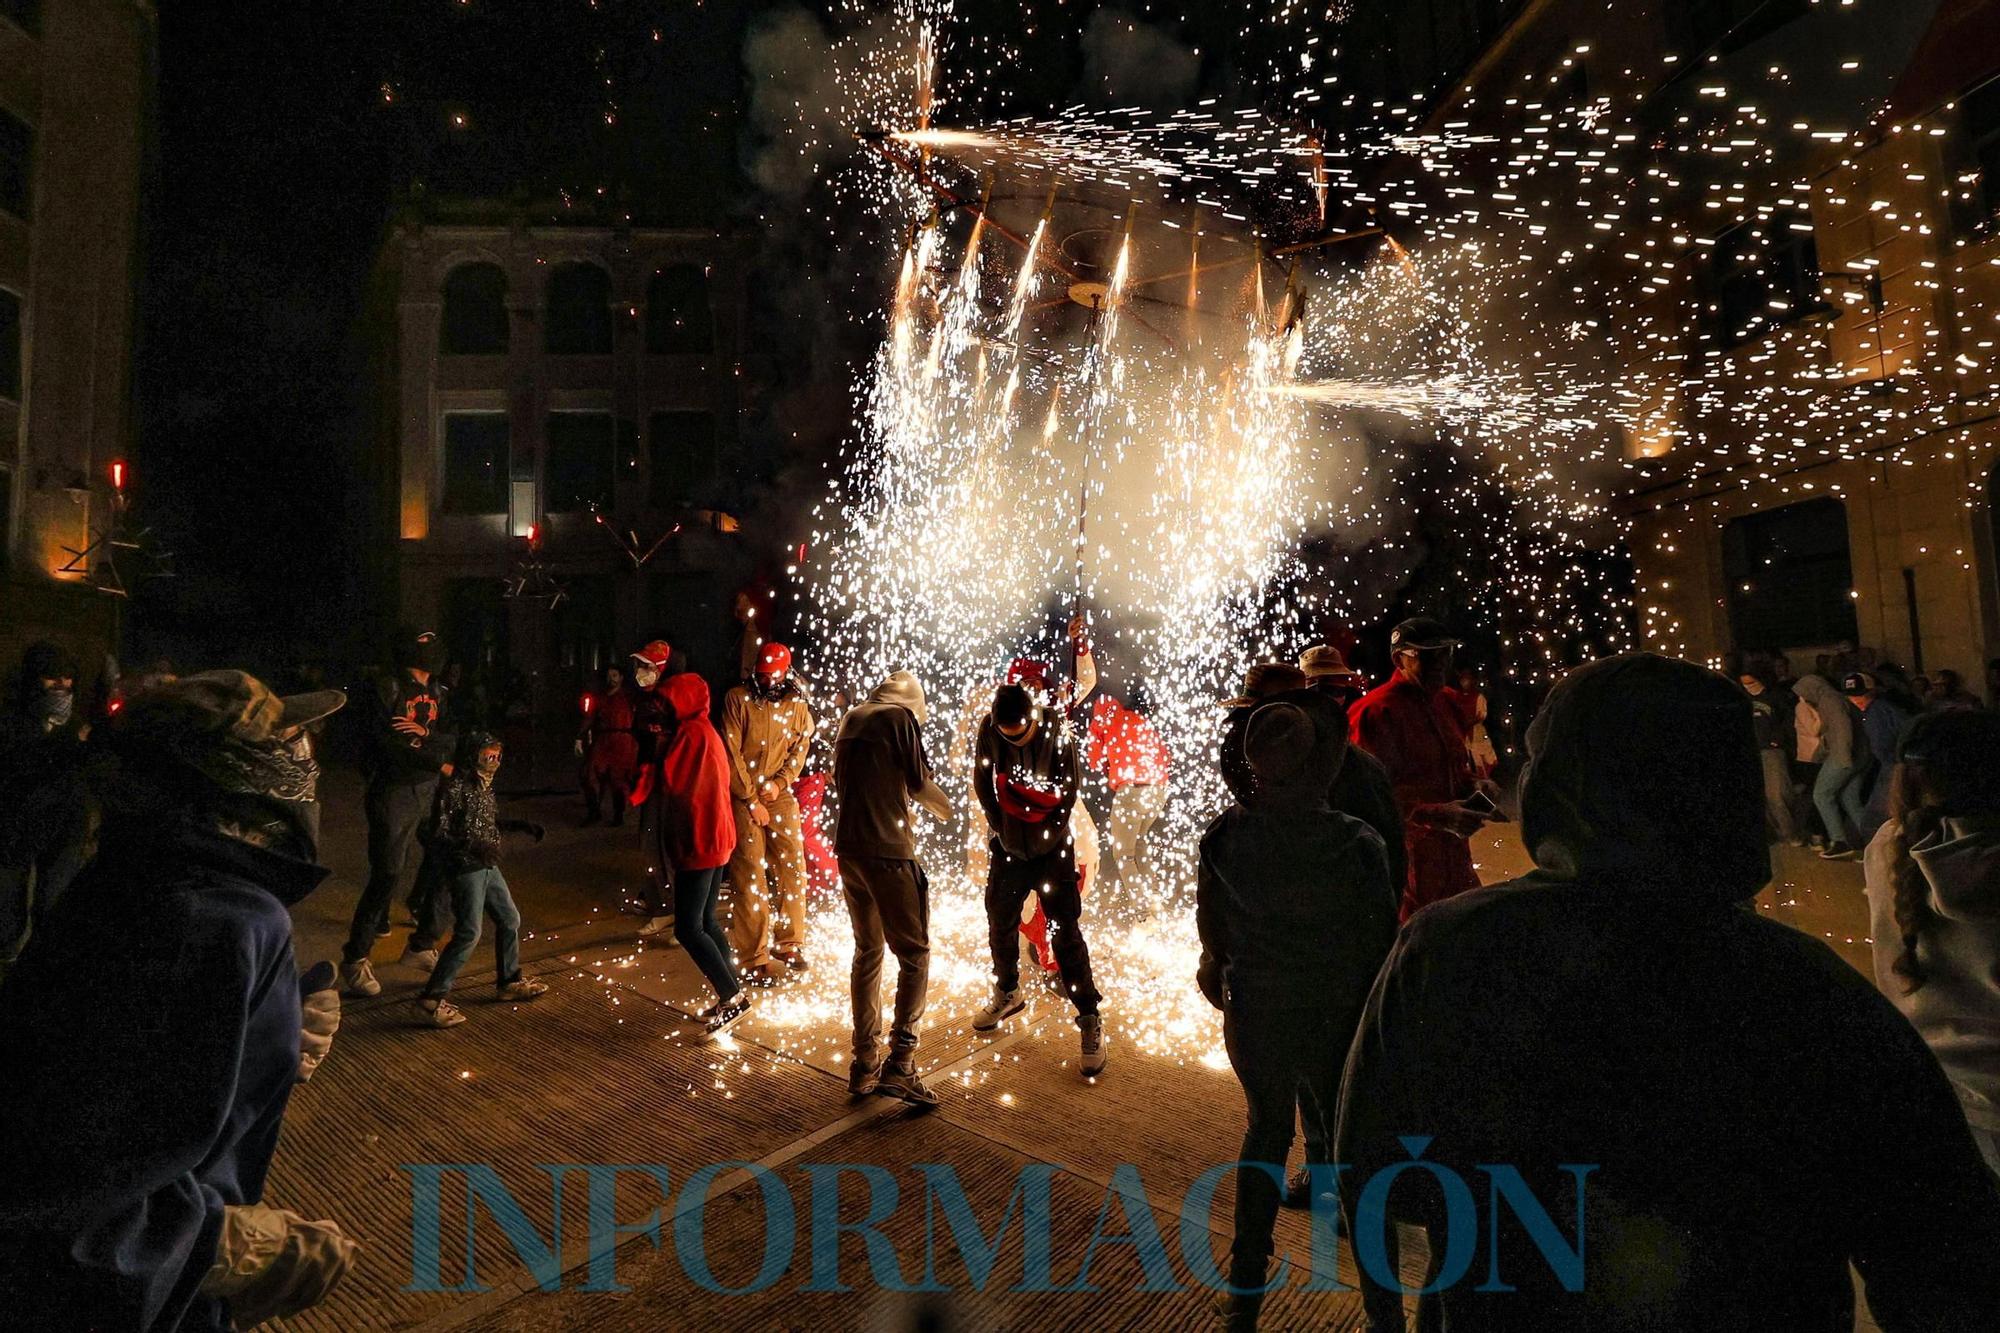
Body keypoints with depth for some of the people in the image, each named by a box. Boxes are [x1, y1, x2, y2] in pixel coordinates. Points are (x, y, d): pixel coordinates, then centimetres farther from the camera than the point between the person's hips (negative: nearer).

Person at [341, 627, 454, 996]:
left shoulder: (437, 694, 9)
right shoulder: (387, 690, -10)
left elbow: (451, 741, 3)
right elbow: (387, 744, -18)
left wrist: (424, 733, -17)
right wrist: (438, 764, -16)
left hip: (430, 790, 7)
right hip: (394, 791, -6)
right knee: (387, 873, -8)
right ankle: (355, 958, 3)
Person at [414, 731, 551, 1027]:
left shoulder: (484, 786, 8)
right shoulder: (454, 789, -18)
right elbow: (438, 834, -20)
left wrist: (520, 825, 9)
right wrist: (472, 847, -32)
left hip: (488, 867, 9)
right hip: (465, 869, -9)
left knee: (510, 919, 17)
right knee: (469, 933, -10)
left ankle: (510, 981, 32)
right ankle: (432, 998, 0)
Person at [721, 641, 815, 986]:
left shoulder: (796, 702, 6)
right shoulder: (737, 699, -5)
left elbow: (801, 747, 5)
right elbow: (731, 753, -7)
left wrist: (780, 782, -10)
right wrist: (752, 799, -10)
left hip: (780, 793, 4)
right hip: (743, 795, -3)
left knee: (792, 867, 3)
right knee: (749, 876, -4)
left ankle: (789, 944, 19)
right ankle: (754, 960, 3)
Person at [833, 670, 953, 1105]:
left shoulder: (850, 718, 14)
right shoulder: (901, 716, -6)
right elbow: (919, 782, -3)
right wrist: (946, 809, 17)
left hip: (847, 848, 7)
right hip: (888, 850, -7)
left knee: (868, 951, 17)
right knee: (913, 954, 0)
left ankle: (865, 1063, 21)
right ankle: (899, 1063, -6)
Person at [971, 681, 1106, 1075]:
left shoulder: (1056, 729, -17)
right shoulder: (990, 730, -11)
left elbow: (1071, 787, -10)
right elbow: (983, 782, 0)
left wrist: (1045, 829, -7)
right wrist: (999, 825, 1)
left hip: (1052, 848, -3)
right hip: (1008, 847, 4)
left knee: (1066, 934, -5)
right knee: (999, 924, 15)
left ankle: (1090, 1019, 5)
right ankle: (1007, 994, 39)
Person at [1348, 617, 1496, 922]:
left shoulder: (1447, 701, 11)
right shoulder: (1376, 711, -15)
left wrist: (1474, 785, 3)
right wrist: (1436, 816, -27)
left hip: (1454, 856, 8)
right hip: (1407, 860, -8)